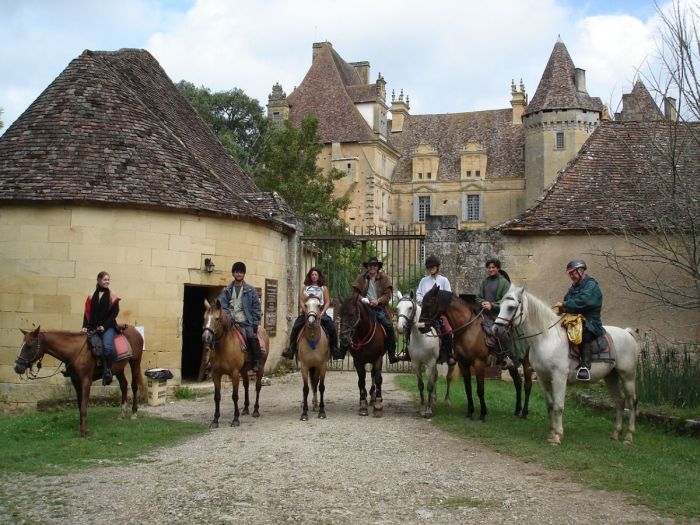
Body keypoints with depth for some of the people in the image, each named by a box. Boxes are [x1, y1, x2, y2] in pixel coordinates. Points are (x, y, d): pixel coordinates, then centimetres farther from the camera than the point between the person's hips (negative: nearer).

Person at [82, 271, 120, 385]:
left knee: (107, 346, -28)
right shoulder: (92, 296, 11)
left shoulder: (112, 296, 3)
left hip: (108, 326, -4)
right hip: (93, 327, 4)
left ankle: (108, 371, -18)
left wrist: (104, 326, -12)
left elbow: (114, 313, -3)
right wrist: (85, 326, -7)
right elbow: (87, 312, 7)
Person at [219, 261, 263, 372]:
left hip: (246, 323, -2)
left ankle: (257, 362, -13)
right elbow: (222, 306, 4)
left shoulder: (250, 290, 5)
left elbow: (256, 308, 4)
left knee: (252, 336, -26)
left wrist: (254, 325, -4)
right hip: (231, 322, 2)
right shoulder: (227, 290, 10)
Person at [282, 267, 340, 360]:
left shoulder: (324, 288, 10)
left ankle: (334, 350, -5)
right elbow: (301, 301, 6)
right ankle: (291, 349, -12)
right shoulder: (305, 287, 11)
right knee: (295, 328, -19)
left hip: (320, 312, -1)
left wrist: (322, 313, -9)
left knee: (332, 329, -18)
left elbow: (327, 302, 4)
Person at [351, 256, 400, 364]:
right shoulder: (361, 278, 11)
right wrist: (362, 299, -9)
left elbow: (388, 295, 3)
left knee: (388, 326, -16)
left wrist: (378, 301, -15)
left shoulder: (385, 278, 9)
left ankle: (392, 355, -7)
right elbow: (355, 292, 12)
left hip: (379, 308, 0)